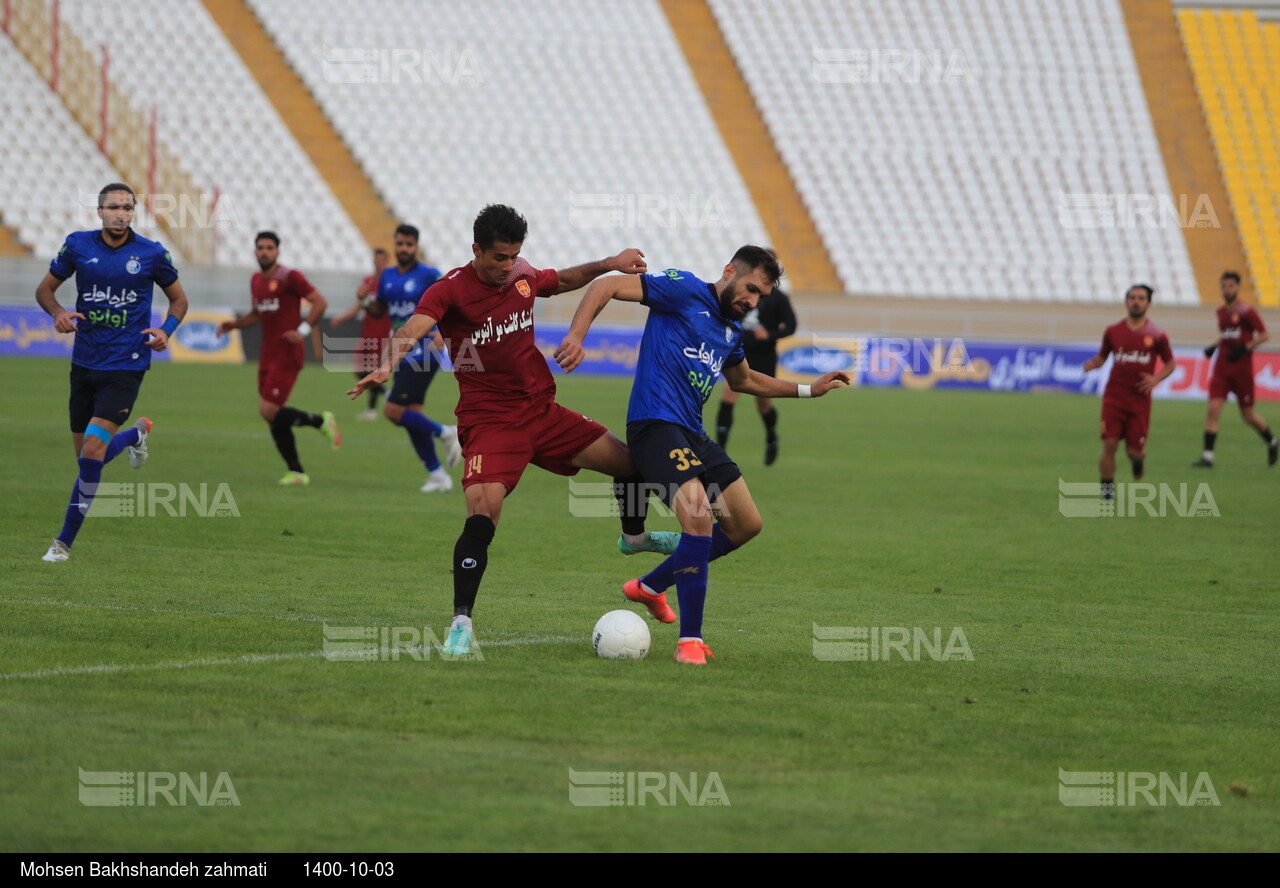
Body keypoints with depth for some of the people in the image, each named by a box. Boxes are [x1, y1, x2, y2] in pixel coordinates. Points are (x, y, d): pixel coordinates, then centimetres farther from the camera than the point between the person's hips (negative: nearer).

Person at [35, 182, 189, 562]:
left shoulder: (151, 253, -4)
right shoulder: (78, 245, 0)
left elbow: (178, 299, 11)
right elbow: (45, 288, 11)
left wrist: (165, 330, -9)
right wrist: (58, 312, -11)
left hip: (126, 364, -4)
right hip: (85, 363, 4)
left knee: (93, 450, -17)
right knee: (84, 453, 10)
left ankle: (65, 540, -6)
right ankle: (137, 433, 43)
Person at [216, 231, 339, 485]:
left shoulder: (290, 277, -10)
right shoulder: (256, 280, 13)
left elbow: (320, 302, -10)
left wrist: (303, 331, -19)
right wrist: (233, 324, 10)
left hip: (287, 356, -8)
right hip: (268, 355, 8)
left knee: (269, 411, -15)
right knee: (273, 417, 5)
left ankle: (321, 421, 5)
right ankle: (296, 472, 12)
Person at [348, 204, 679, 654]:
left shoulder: (522, 275, 4)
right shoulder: (450, 290, -15)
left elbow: (563, 280, 28)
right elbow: (413, 328, -34)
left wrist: (608, 264, 16)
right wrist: (388, 365, -54)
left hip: (542, 411, 7)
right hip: (489, 422, -7)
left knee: (629, 460, 12)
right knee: (482, 512, -28)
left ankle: (633, 536, 44)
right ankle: (461, 623, -21)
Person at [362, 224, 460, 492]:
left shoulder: (429, 275, -8)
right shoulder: (387, 276, 12)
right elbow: (379, 310, 22)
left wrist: (443, 331, -23)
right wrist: (366, 302, 0)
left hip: (422, 355, -8)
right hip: (403, 356, 8)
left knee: (393, 410, -16)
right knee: (411, 415, 6)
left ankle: (446, 433, 0)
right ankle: (437, 475, 13)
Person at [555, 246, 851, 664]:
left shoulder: (733, 331, 17)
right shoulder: (684, 290, -7)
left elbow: (742, 379, 38)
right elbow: (606, 286, -12)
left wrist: (809, 389, 34)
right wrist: (576, 336, -26)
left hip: (692, 433, 9)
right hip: (655, 423, -9)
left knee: (746, 524, 12)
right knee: (699, 516, -25)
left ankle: (650, 586, 26)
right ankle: (689, 640, -20)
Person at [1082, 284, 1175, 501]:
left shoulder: (1156, 335, 0)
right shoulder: (1113, 331, 4)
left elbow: (1170, 363, 9)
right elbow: (1102, 356, 15)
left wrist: (1156, 379, -10)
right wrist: (1092, 363, -8)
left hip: (1140, 400, -1)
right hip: (1114, 397, 1)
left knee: (1134, 450, -1)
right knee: (1109, 445, -11)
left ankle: (1139, 458, 38)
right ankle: (1107, 491, 3)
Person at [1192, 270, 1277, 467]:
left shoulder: (1247, 312, -8)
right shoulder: (1221, 311, 10)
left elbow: (1264, 335, -7)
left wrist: (1245, 348, -19)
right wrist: (1214, 347, 7)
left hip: (1242, 369, -5)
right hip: (1222, 368, 5)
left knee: (1248, 415, 6)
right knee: (1213, 408, -11)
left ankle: (1272, 442, 33)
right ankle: (1208, 456, -12)